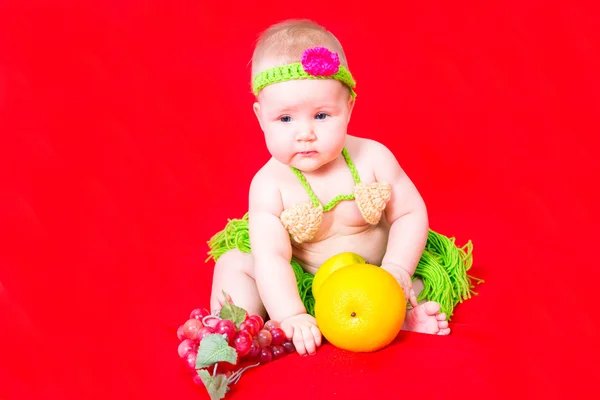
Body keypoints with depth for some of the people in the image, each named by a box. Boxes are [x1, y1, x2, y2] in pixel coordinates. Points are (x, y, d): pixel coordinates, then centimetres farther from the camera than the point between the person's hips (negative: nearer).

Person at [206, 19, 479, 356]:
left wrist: (397, 272, -23)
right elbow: (271, 258, -29)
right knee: (234, 264, -13)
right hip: (298, 286, -1)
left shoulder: (373, 158, -18)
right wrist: (291, 318, -40)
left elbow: (411, 214, -10)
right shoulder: (270, 185, -22)